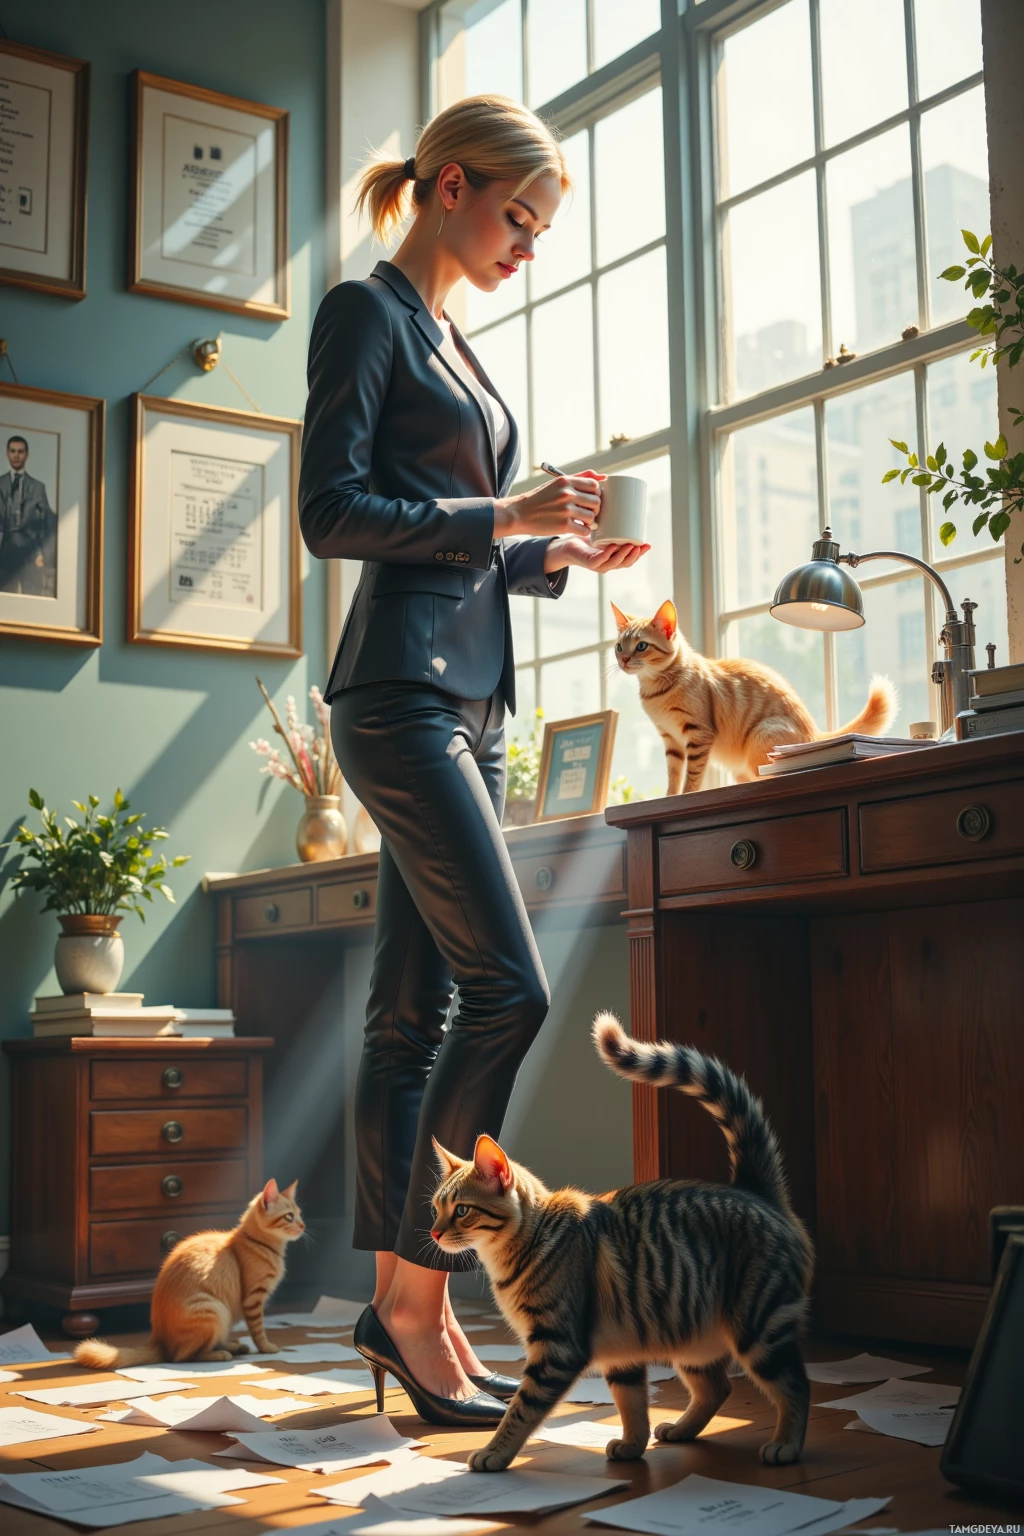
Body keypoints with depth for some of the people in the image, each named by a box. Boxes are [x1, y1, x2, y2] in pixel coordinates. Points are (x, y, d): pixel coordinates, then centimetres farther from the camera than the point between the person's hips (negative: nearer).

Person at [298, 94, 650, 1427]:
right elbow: (332, 513, -12)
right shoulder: (367, 314, -2)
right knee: (507, 986, -14)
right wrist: (501, 515, -13)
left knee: (416, 1005, 6)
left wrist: (560, 552, 10)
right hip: (401, 690, -9)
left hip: (467, 695, 9)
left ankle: (396, 1298, 11)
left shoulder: (454, 346, 23)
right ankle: (419, 1291, -5)